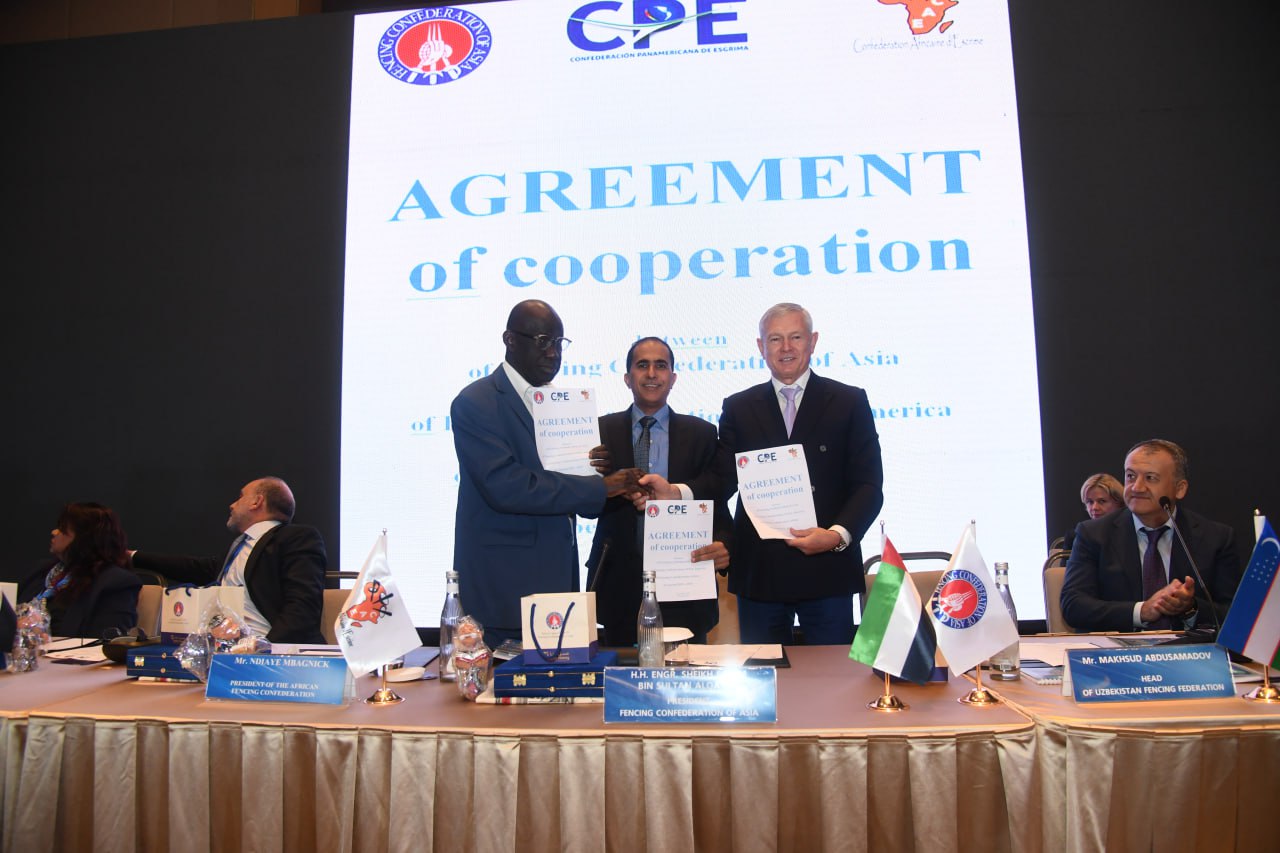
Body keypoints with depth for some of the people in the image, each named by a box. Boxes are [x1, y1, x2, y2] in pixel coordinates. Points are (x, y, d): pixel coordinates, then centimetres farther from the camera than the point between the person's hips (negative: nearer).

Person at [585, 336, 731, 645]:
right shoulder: (603, 430, 5)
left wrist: (724, 544, -18)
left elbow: (716, 501, 2)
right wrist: (617, 488, -23)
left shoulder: (701, 433, 6)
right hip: (620, 583, 0)